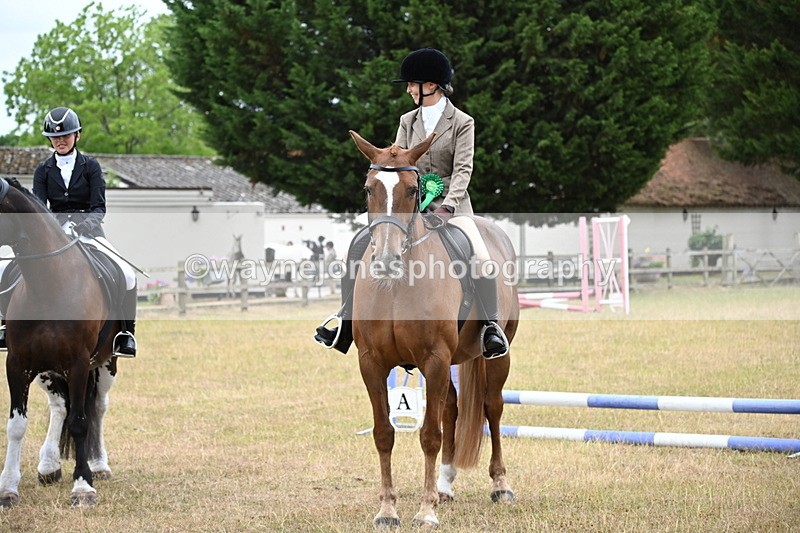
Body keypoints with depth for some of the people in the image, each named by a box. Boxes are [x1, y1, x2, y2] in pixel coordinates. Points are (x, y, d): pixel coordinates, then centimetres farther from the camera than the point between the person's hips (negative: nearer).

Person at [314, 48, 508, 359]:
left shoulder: (462, 123, -1)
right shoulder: (408, 121, 12)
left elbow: (463, 169, -9)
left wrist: (447, 205, -24)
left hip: (451, 204, -4)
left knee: (481, 257, -28)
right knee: (361, 244, -14)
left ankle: (490, 327, -19)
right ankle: (346, 322, -13)